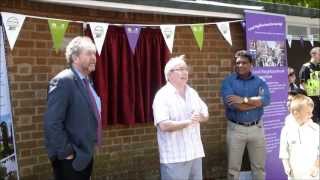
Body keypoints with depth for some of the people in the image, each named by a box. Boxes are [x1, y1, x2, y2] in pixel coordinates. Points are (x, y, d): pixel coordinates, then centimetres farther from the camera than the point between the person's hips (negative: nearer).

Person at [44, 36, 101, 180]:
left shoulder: (85, 81, 10)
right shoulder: (63, 81, -18)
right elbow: (52, 123, -24)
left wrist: (88, 149, 14)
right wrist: (67, 153, -19)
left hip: (85, 154, 9)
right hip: (70, 160, -8)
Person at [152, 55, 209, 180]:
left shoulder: (192, 93, 12)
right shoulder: (162, 96, -12)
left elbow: (206, 115, 15)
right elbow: (164, 125, -21)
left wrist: (201, 117, -8)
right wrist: (188, 122, -24)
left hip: (195, 153, 7)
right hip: (175, 157, -7)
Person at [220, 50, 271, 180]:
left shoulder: (259, 81, 4)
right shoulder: (228, 81, -4)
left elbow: (266, 99, -14)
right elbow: (231, 103, -20)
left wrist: (243, 99, -21)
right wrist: (256, 102, -13)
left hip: (256, 127, 2)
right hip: (235, 128, -2)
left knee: (259, 166, 14)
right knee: (233, 168, 8)